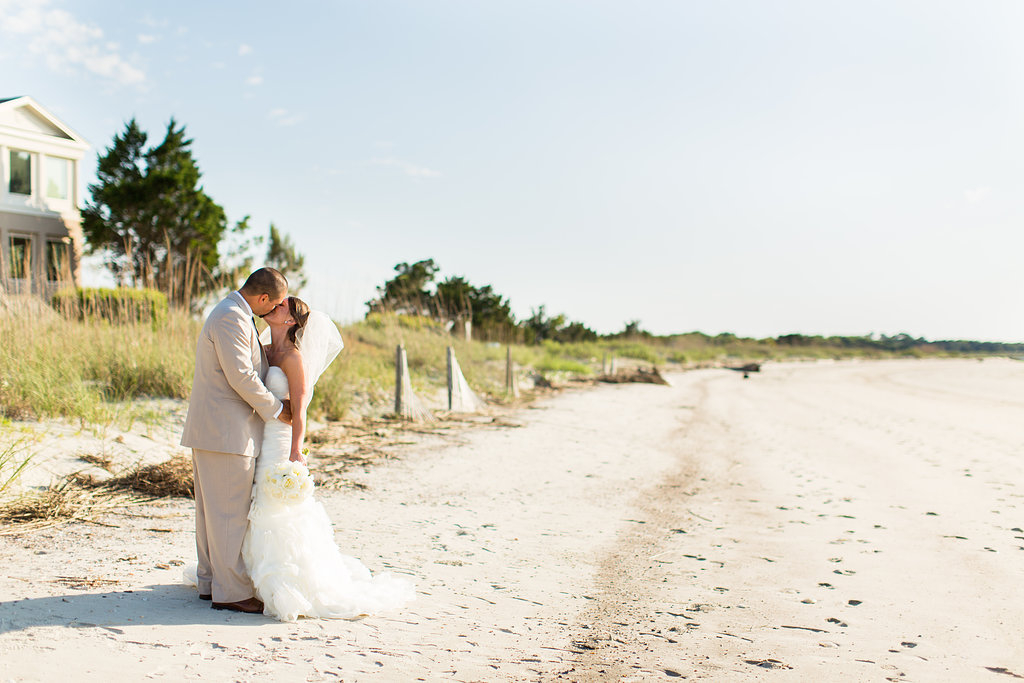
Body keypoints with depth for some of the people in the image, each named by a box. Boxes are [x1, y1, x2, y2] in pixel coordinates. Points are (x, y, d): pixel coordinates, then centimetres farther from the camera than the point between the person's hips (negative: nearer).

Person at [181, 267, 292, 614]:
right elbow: (241, 377, -20)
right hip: (226, 431, -11)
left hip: (211, 429, 11)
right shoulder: (231, 318, -17)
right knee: (231, 512, -5)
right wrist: (275, 410, -10)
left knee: (213, 510, 15)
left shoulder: (234, 314, 17)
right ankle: (230, 592, 1)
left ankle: (210, 582, 24)